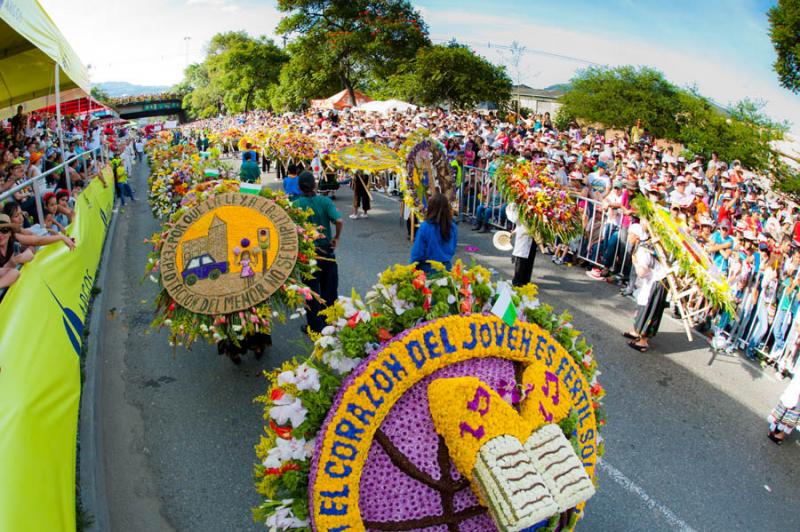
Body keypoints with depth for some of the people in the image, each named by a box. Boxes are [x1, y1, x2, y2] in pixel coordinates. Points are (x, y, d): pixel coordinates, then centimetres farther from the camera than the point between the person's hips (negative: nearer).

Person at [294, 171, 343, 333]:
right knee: (330, 289, 18)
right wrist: (337, 237, -6)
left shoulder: (296, 204, -11)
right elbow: (339, 221, -22)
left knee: (312, 291, 12)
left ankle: (316, 327, 19)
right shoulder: (324, 201, -9)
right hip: (327, 250, 1)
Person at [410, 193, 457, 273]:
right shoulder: (453, 227, -6)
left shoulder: (425, 227, -19)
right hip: (446, 267, 4)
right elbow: (453, 250, 8)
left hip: (428, 269, -4)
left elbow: (418, 252, -14)